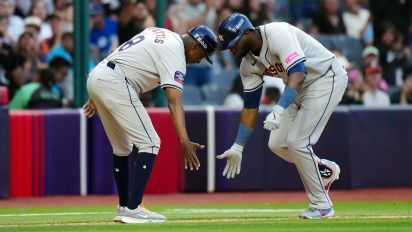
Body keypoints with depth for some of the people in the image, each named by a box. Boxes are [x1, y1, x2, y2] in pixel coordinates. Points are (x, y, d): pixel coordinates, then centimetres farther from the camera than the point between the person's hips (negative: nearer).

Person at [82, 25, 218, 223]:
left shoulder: (160, 34, 21)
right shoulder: (175, 54, -8)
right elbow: (174, 102, -20)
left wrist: (97, 96, 27)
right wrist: (185, 142, -28)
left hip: (96, 77, 10)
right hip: (115, 83, -10)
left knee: (122, 148, 20)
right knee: (150, 143, -9)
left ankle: (124, 208, 26)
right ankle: (132, 210, -16)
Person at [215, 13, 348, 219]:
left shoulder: (278, 34, -29)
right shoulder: (248, 64, -3)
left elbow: (298, 73, -39)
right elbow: (250, 106, 4)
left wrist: (279, 110, -51)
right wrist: (237, 147, 0)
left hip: (328, 78, -9)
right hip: (301, 87, 9)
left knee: (297, 141, -16)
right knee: (277, 143, 2)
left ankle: (321, 206, -4)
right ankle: (324, 170, 25)